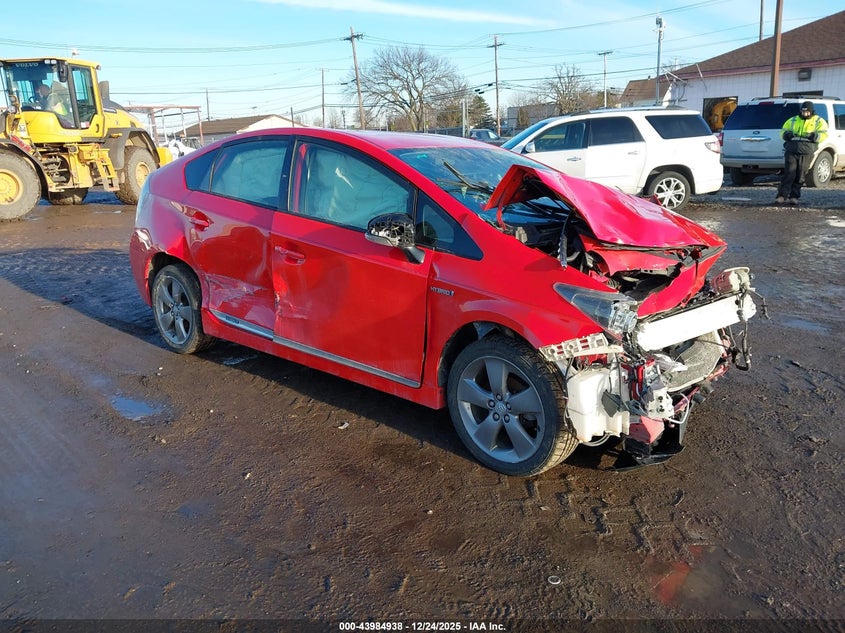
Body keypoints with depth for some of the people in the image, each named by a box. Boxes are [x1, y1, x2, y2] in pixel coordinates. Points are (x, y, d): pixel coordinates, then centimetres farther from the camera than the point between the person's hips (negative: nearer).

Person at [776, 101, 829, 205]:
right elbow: (783, 131, 20)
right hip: (791, 150, 1)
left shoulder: (818, 121, 11)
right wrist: (786, 134, -3)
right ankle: (782, 195, -9)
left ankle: (794, 197, 6)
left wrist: (815, 136, -18)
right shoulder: (793, 120, 18)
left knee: (800, 175, 0)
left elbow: (824, 134, 2)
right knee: (789, 173, -9)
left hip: (806, 152, -1)